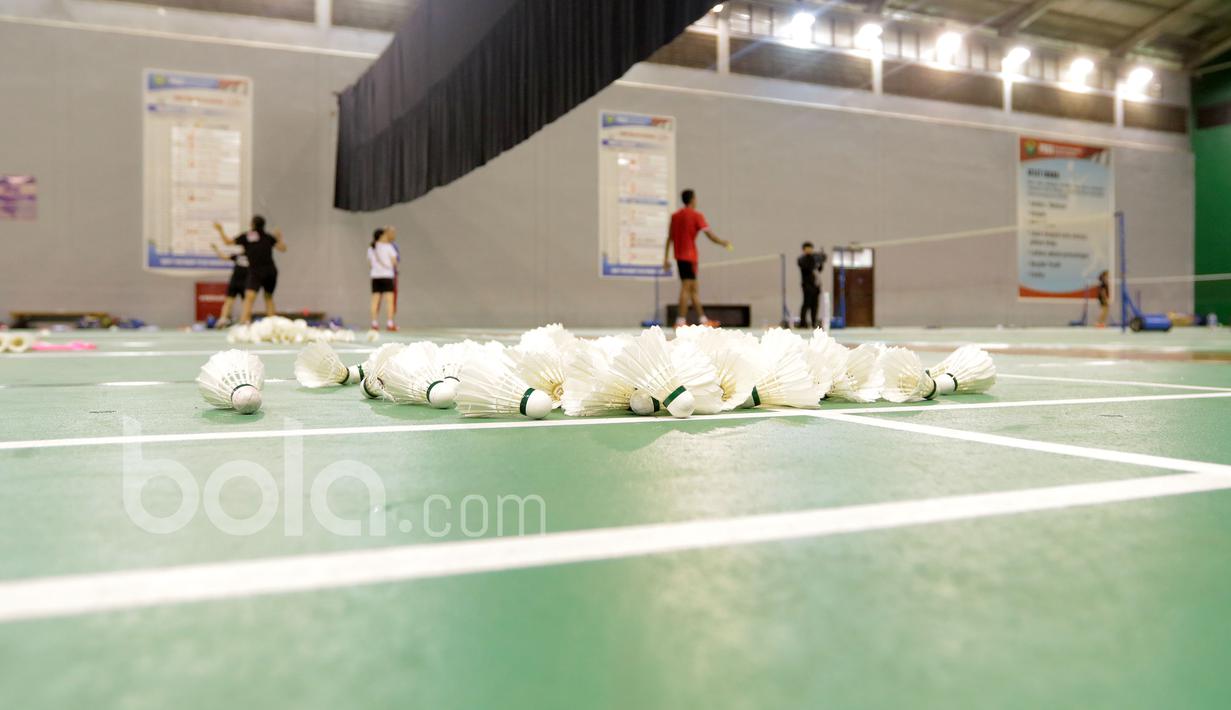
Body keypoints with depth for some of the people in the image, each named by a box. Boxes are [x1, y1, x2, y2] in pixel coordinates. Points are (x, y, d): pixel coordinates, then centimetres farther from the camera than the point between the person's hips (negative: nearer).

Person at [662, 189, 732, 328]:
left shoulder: (675, 216, 10)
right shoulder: (696, 216, -7)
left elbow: (669, 238, 10)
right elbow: (711, 236, -9)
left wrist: (666, 258, 11)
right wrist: (724, 242, 8)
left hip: (679, 256, 7)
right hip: (689, 256, -7)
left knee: (693, 289, 12)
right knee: (686, 288, -7)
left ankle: (703, 319, 19)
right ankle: (680, 321, -11)